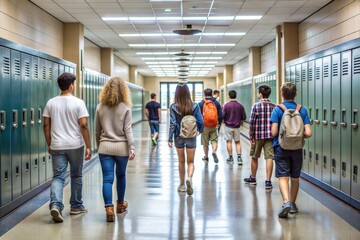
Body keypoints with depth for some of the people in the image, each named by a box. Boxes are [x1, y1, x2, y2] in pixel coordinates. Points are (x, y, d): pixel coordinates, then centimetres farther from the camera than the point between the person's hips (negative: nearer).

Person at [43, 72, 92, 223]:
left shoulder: (51, 103, 3)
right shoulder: (78, 103, -8)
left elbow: (46, 125, 6)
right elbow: (83, 126, -11)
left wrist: (49, 144, 16)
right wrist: (88, 146, -6)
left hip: (57, 146, 2)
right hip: (75, 145, -2)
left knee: (58, 177, 4)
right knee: (76, 176, 13)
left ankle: (55, 205, -17)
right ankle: (76, 206, 23)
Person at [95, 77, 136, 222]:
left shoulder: (100, 108, 2)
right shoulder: (126, 108, -5)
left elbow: (97, 131, 7)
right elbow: (128, 130, -11)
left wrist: (98, 146, 19)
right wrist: (132, 147, -12)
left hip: (105, 147, 1)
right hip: (121, 147, -1)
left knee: (107, 178, 0)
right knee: (121, 176, 18)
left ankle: (109, 208, -12)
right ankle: (120, 204, 34)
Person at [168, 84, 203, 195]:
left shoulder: (173, 107, -9)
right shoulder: (194, 106, -7)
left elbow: (173, 124, -11)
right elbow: (200, 121, -4)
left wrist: (170, 139, -6)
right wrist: (200, 130, 17)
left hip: (179, 137, 0)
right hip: (191, 136, 0)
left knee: (181, 161, 15)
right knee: (191, 161, 9)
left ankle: (182, 185, 24)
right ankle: (189, 178, -19)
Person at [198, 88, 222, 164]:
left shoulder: (201, 104, -5)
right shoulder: (216, 103, 2)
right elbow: (220, 115, 4)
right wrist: (219, 123, 18)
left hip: (204, 126, -1)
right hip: (214, 126, 1)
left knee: (205, 143, 10)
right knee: (214, 140, 9)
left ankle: (206, 157, 20)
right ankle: (214, 152, -17)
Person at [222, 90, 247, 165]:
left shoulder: (226, 105, -11)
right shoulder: (240, 105, -3)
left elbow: (222, 116, -13)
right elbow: (244, 117, 1)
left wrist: (225, 121, 8)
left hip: (228, 126, -2)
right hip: (237, 127, 2)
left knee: (229, 142, 6)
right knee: (237, 142, 11)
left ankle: (230, 158, 10)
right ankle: (239, 157, 2)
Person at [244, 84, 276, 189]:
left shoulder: (256, 106, -8)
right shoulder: (274, 106, 3)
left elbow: (252, 122, -10)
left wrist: (251, 137, -4)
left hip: (258, 135, -2)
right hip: (270, 136, 2)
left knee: (254, 157, 15)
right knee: (269, 158, 1)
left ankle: (253, 178, 29)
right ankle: (268, 181, -3)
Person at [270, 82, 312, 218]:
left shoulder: (277, 110, -9)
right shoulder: (302, 110, -1)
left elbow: (274, 132, -15)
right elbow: (308, 133, -7)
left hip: (281, 147, -3)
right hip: (297, 148, 3)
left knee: (283, 177, -2)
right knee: (295, 177, 15)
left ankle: (286, 202, -22)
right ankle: (293, 204, 26)